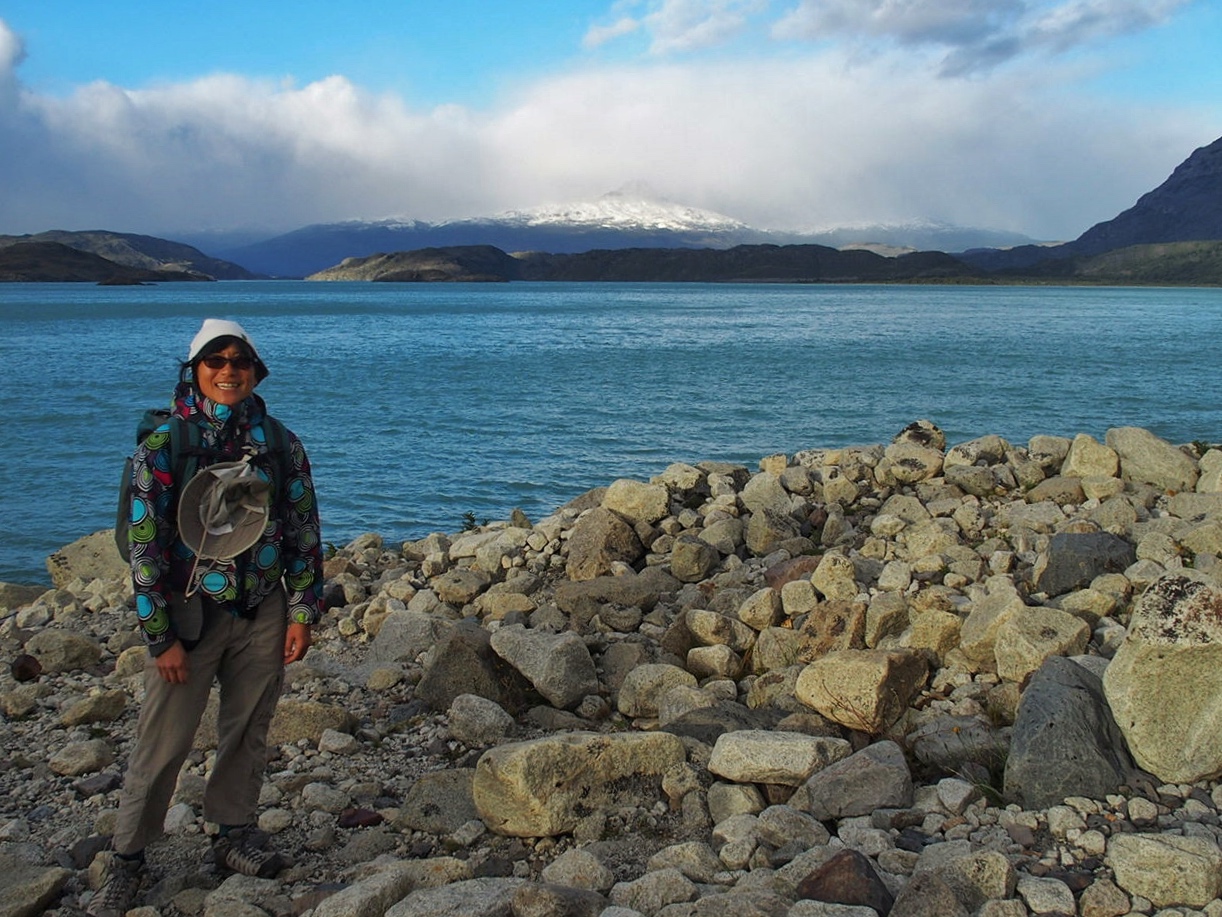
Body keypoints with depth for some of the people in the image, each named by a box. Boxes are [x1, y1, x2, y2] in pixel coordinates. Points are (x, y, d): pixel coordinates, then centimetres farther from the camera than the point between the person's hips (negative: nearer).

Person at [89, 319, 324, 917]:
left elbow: (304, 531, 6)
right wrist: (159, 637, -10)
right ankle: (126, 860, 18)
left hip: (263, 613, 3)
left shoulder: (280, 443, 1)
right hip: (189, 614, -3)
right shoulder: (161, 447, -7)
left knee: (248, 733, 13)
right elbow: (145, 546, -8)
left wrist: (302, 613, 1)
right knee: (161, 744, 3)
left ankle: (234, 834, 30)